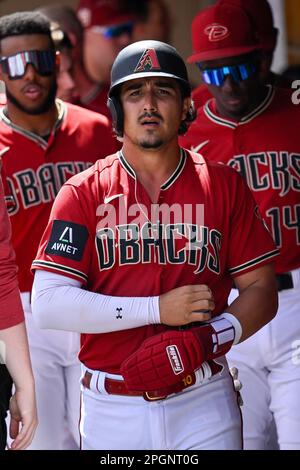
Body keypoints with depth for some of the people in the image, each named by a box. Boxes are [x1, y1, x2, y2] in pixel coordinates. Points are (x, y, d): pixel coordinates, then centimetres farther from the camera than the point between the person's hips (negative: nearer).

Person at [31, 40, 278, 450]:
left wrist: (205, 341, -15)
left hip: (203, 403, 1)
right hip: (112, 410, 0)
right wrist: (159, 309, -14)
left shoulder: (224, 186, 6)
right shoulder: (83, 193, 2)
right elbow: (48, 303, -8)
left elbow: (261, 291, 4)